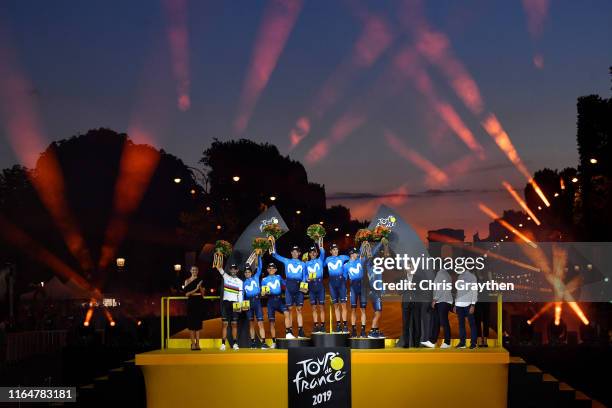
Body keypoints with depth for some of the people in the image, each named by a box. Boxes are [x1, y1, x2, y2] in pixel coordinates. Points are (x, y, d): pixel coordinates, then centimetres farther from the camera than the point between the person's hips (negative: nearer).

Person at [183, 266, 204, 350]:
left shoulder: (200, 280, 11)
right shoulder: (187, 281, 4)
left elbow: (203, 293, 9)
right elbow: (187, 294, -5)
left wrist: (200, 287, -9)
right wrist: (195, 289, -15)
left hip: (199, 302, 2)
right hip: (191, 302, -2)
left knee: (198, 322, 1)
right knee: (191, 323, -2)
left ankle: (197, 343, 3)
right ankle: (193, 343, 0)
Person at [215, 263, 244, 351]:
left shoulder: (240, 281, 9)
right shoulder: (226, 277, 10)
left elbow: (240, 294, 5)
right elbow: (219, 268, 1)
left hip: (235, 303, 0)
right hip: (226, 302, 0)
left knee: (234, 324, 0)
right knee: (224, 323, -4)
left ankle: (235, 344, 2)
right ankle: (223, 344, -7)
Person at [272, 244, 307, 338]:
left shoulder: (302, 264, 17)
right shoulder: (287, 261, 15)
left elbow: (304, 277, 14)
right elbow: (275, 255, 12)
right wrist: (273, 245, 3)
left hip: (299, 286, 1)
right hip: (289, 285, -1)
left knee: (299, 309, -2)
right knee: (290, 309, -5)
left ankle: (300, 332, -5)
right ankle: (289, 332, -6)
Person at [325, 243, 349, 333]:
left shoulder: (342, 258, 11)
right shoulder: (327, 260, 15)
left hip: (341, 281, -2)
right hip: (332, 282, 2)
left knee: (343, 304, -6)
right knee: (335, 305, 5)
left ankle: (345, 325, -6)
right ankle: (338, 325, 9)